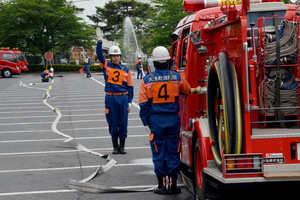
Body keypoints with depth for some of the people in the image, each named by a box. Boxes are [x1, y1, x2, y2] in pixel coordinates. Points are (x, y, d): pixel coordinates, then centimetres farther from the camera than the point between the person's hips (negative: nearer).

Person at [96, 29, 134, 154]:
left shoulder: (126, 70, 6)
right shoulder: (106, 66, 6)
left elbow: (130, 87, 6)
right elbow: (99, 54, -6)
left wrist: (130, 102, 2)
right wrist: (99, 41, -17)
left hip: (123, 98, 0)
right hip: (110, 98, 0)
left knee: (123, 123, 4)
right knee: (112, 123, 4)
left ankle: (122, 146, 14)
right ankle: (115, 146, 14)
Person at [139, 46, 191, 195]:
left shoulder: (147, 80, -6)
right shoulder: (177, 77, -3)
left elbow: (143, 104, -5)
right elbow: (187, 91, 16)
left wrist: (146, 122, 2)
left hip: (156, 120, -1)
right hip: (173, 119, 1)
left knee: (158, 153, 7)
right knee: (173, 152, 9)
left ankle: (161, 185, 10)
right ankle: (172, 185, 13)